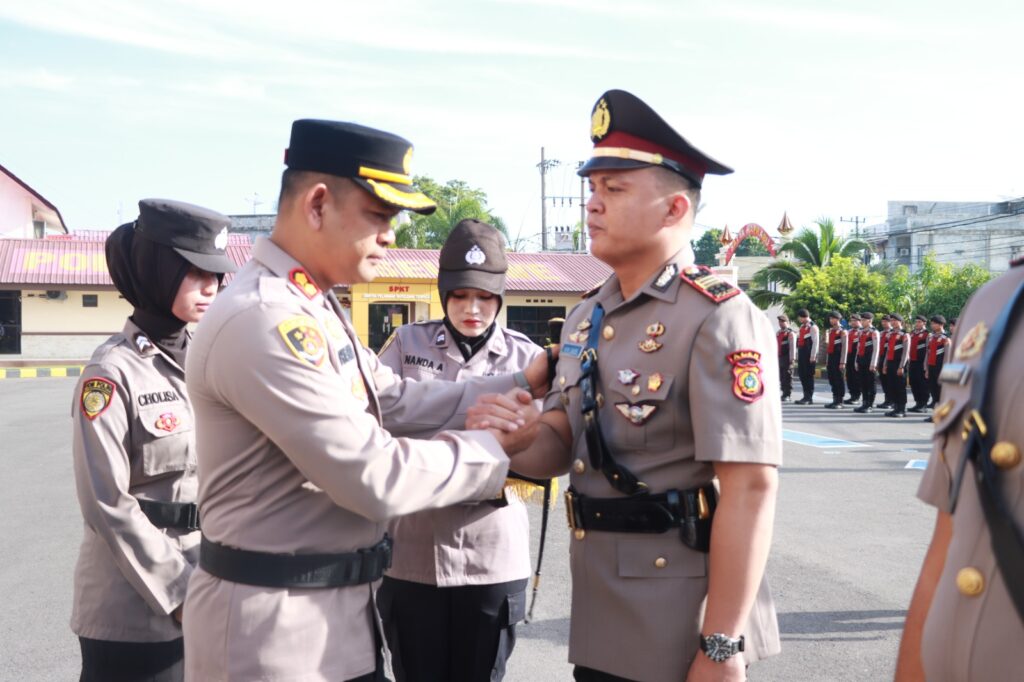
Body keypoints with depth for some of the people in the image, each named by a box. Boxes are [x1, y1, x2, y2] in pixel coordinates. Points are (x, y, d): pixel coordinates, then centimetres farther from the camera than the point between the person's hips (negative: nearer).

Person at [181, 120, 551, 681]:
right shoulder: (263, 320, -24)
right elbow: (374, 477, -26)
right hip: (276, 621, -9)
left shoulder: (313, 307, 9)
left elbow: (398, 402, 12)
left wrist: (520, 384, 5)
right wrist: (493, 445, -13)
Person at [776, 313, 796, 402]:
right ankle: (784, 394, 16)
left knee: (787, 377, -6)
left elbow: (792, 346, -12)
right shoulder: (778, 333, 19)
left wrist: (792, 358, -17)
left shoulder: (791, 333, -6)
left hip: (787, 358, -8)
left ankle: (787, 395, -3)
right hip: (779, 357, 8)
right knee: (781, 377, 10)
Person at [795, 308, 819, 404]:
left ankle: (809, 398, -1)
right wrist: (797, 355, 19)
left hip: (809, 356, -9)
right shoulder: (802, 327, 17)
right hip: (802, 355, 9)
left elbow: (815, 342, -15)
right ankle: (806, 396, 16)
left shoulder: (813, 327, -10)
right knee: (802, 374, 9)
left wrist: (813, 356, -18)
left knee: (808, 375, -5)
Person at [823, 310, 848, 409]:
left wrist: (842, 362, -16)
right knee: (832, 380, 9)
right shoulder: (830, 331, 16)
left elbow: (844, 347, -11)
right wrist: (827, 361, 18)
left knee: (839, 380, -4)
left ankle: (840, 402, 0)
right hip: (831, 359, 7)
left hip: (838, 359, -7)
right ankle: (835, 400, 16)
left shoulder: (842, 331, -6)